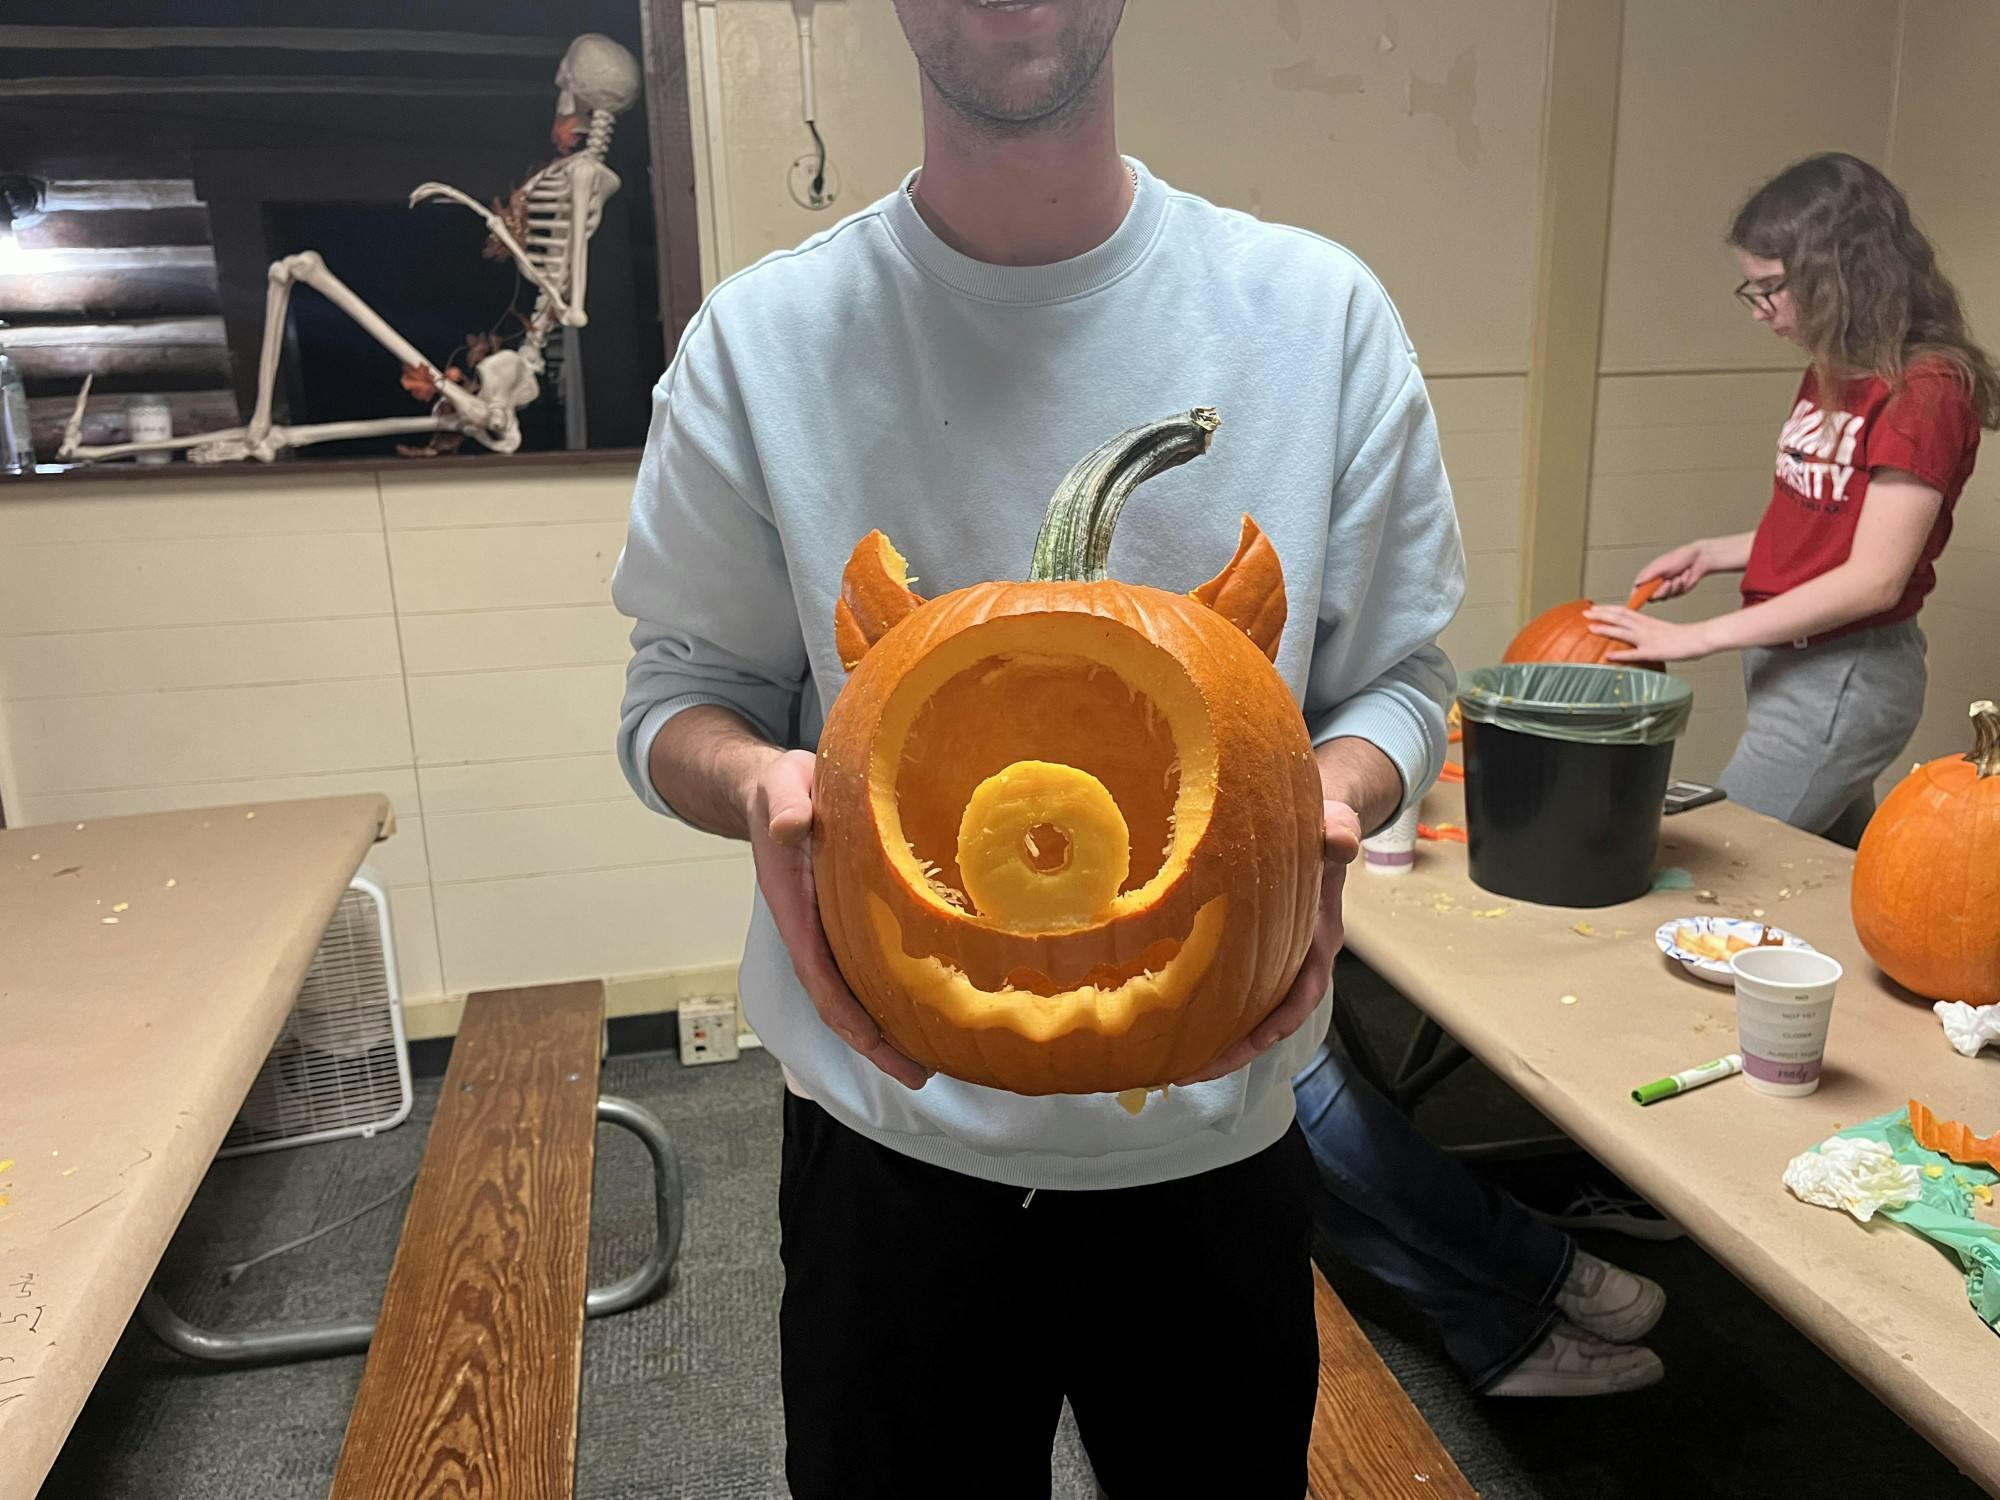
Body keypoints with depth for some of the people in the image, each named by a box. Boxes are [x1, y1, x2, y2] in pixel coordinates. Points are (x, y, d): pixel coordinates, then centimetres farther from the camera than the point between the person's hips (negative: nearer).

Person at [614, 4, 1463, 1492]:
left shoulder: (1323, 313, -5)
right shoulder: (763, 338, -6)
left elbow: (1400, 677, 2)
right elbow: (682, 694, 1)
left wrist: (1332, 798, -21)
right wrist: (759, 781, -22)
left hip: (1213, 1139, 1)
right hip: (889, 1144, 0)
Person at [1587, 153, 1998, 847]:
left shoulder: (1925, 391, -16)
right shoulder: (1831, 375, 10)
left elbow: (1873, 578, -21)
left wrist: (1696, 637, -21)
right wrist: (1712, 553, 5)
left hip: (1842, 679, -9)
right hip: (1794, 662, 9)